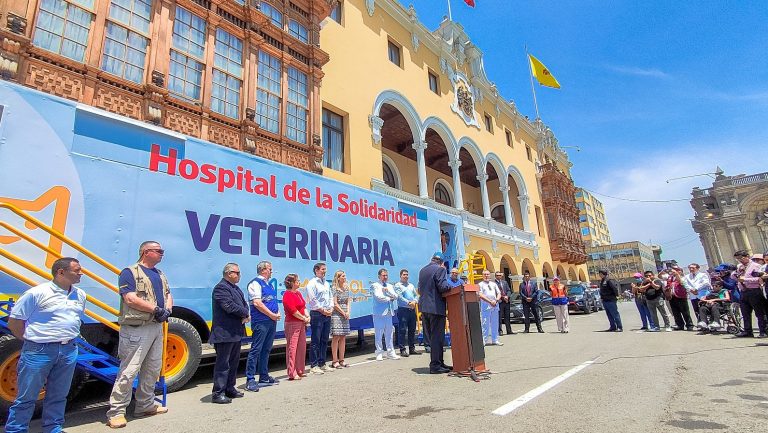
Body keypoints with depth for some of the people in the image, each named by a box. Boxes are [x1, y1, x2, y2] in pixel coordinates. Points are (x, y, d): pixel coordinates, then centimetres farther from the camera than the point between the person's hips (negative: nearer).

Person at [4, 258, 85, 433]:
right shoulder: (37, 293, -11)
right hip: (39, 351, -5)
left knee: (58, 396, 15)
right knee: (26, 397, 7)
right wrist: (31, 341, -3)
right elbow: (14, 321, -5)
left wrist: (67, 338, 14)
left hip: (69, 351, 5)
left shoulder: (80, 295, 8)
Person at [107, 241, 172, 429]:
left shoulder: (160, 274, 17)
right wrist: (157, 309, -15)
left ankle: (145, 405, 28)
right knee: (128, 371, -4)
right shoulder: (130, 272, -8)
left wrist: (167, 310, -5)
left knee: (153, 369, 15)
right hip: (136, 329, -8)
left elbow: (168, 295, 16)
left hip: (157, 327, 8)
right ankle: (116, 412, 8)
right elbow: (131, 299, -18)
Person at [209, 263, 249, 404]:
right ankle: (218, 393, 6)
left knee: (234, 362, 16)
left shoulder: (236, 288, 17)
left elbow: (244, 304, 16)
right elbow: (230, 307, -23)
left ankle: (230, 389, 27)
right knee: (223, 364, -3)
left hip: (236, 333, 10)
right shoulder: (221, 288, -14)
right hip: (225, 333, -10)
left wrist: (246, 315, -5)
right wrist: (245, 313, -10)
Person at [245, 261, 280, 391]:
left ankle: (264, 377, 24)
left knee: (266, 350, 15)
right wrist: (272, 315, -13)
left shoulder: (270, 285, 19)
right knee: (256, 350, -6)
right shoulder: (255, 283, -8)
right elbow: (257, 303, -17)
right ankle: (250, 380, 0)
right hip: (261, 322, -9)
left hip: (272, 321, 9)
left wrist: (278, 313, 4)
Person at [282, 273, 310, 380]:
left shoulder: (298, 293, 16)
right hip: (292, 324, -9)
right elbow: (293, 310, -18)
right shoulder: (287, 295, -13)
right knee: (292, 347, -4)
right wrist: (304, 318, -10)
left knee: (301, 347, 13)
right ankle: (292, 374, 1)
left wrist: (307, 316, 0)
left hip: (301, 323, 9)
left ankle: (299, 371, 23)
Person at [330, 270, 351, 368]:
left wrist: (348, 312, -2)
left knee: (343, 338, 8)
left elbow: (348, 301, 13)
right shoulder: (334, 288, -7)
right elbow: (335, 303, -10)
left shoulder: (346, 288, 13)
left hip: (345, 315, 7)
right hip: (336, 314, -7)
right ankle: (334, 361, 1)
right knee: (336, 337, -5)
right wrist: (344, 313, -9)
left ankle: (341, 360, 14)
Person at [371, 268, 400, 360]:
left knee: (389, 334, 9)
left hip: (389, 312, 5)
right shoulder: (375, 285, 2)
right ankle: (379, 353, 7)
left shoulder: (390, 286, 19)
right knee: (378, 335, -2)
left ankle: (391, 352, 15)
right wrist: (389, 298, -1)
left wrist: (388, 291, -6)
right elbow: (378, 297, -12)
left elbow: (396, 297, 7)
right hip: (379, 313, -5)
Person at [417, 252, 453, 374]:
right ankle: (435, 366, 4)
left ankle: (438, 363, 24)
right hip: (436, 307, -8)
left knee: (432, 337, 15)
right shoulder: (440, 269, -9)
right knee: (437, 337, 0)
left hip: (424, 308, 8)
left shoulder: (422, 270, 13)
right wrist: (451, 286, 0)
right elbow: (442, 287, -17)